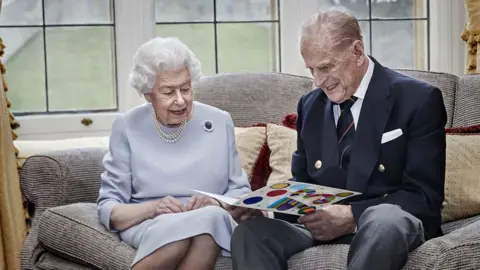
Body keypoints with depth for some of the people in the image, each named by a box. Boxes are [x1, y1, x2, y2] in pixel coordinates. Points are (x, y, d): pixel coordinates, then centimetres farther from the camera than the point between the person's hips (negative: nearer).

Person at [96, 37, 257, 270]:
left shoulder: (219, 122, 9)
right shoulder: (127, 127, 4)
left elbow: (241, 193, 10)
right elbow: (108, 208, 1)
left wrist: (216, 204, -13)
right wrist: (152, 208, -18)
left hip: (213, 223, 2)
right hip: (148, 226, -1)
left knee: (211, 217, -36)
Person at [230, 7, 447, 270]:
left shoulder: (417, 100, -4)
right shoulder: (310, 104, 13)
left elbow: (425, 196, -9)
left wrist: (352, 216, -22)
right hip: (321, 222, 5)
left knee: (384, 222, -42)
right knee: (249, 232, -24)